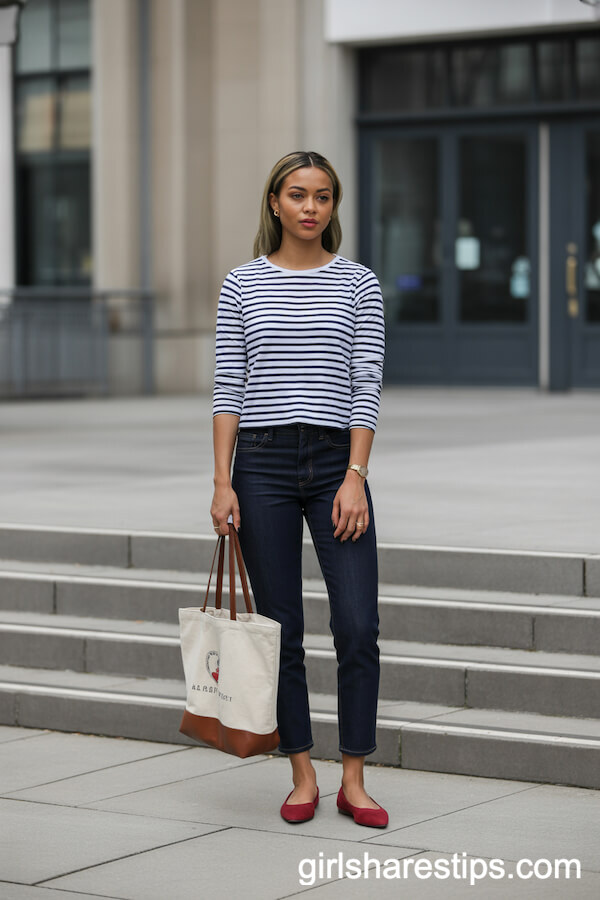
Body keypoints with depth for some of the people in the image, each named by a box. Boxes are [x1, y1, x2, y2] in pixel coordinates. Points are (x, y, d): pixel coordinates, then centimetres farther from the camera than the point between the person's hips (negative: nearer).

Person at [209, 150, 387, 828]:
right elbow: (227, 389, 4)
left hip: (337, 464, 0)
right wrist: (223, 482, -4)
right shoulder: (242, 285, 6)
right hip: (262, 466, 0)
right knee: (281, 629, 4)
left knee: (359, 627, -7)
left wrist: (355, 478, -9)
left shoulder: (358, 284, 4)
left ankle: (353, 780, 4)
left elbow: (367, 387, 0)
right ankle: (302, 777, 15)